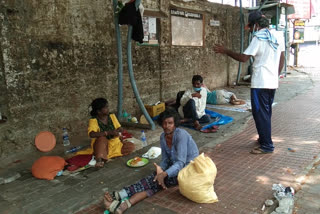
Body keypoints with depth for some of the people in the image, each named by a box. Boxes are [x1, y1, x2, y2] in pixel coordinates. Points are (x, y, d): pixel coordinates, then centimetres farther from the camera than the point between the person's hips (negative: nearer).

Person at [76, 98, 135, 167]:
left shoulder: (112, 116, 0)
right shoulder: (93, 120, -14)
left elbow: (120, 129, 5)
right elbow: (91, 134, -31)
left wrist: (118, 131, -21)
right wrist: (108, 132, -40)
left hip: (115, 144, 5)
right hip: (102, 146, -5)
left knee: (131, 146, -18)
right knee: (102, 139, -36)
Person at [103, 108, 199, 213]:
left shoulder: (181, 135, -22)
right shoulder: (163, 137, 1)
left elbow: (180, 162, -28)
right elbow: (165, 159, 3)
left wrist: (163, 174, -41)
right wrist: (161, 170, -20)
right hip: (174, 166, 6)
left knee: (155, 179, -26)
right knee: (155, 180, -23)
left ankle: (119, 196, -37)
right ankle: (123, 205, -38)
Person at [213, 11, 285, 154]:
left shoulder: (258, 38, -13)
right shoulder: (276, 37, 12)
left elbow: (243, 58, -18)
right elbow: (282, 59, 17)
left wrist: (225, 51, -9)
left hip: (260, 83, -8)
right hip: (272, 82, 9)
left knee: (260, 113, -2)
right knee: (266, 112, 18)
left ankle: (267, 145, 1)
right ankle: (264, 138, 30)